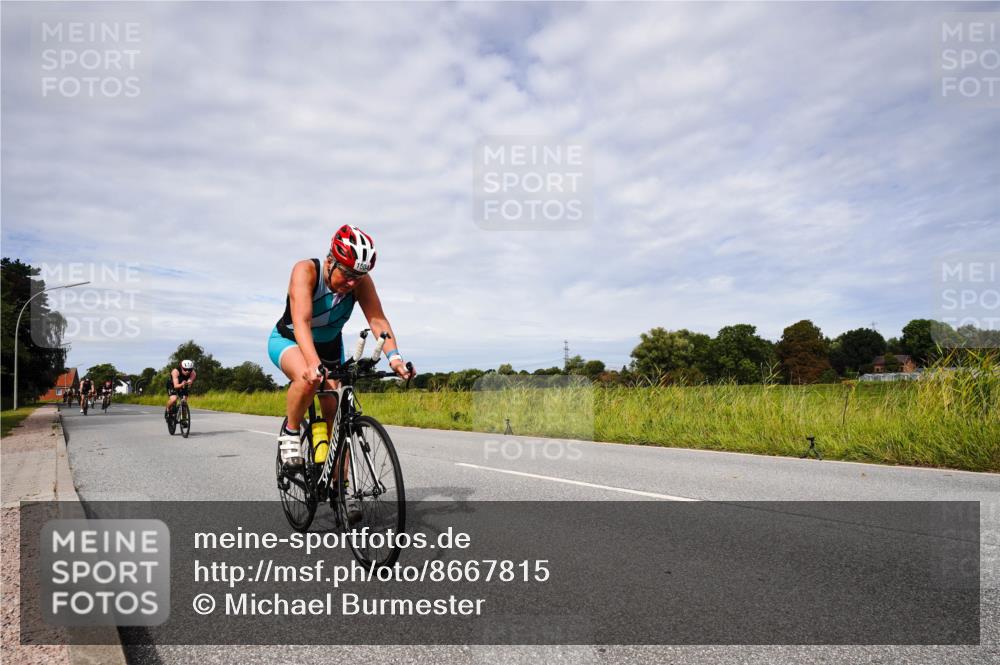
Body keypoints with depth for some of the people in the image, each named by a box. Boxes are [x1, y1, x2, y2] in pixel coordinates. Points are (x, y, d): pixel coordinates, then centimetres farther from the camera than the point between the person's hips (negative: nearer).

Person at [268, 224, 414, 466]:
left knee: (335, 415, -6)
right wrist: (314, 363, -59)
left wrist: (394, 358, -48)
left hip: (329, 347, 4)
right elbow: (301, 321, -43)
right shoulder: (306, 270, -31)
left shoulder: (361, 281, -22)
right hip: (288, 340, -3)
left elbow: (378, 320, -31)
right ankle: (290, 431, -10)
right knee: (308, 378, -37)